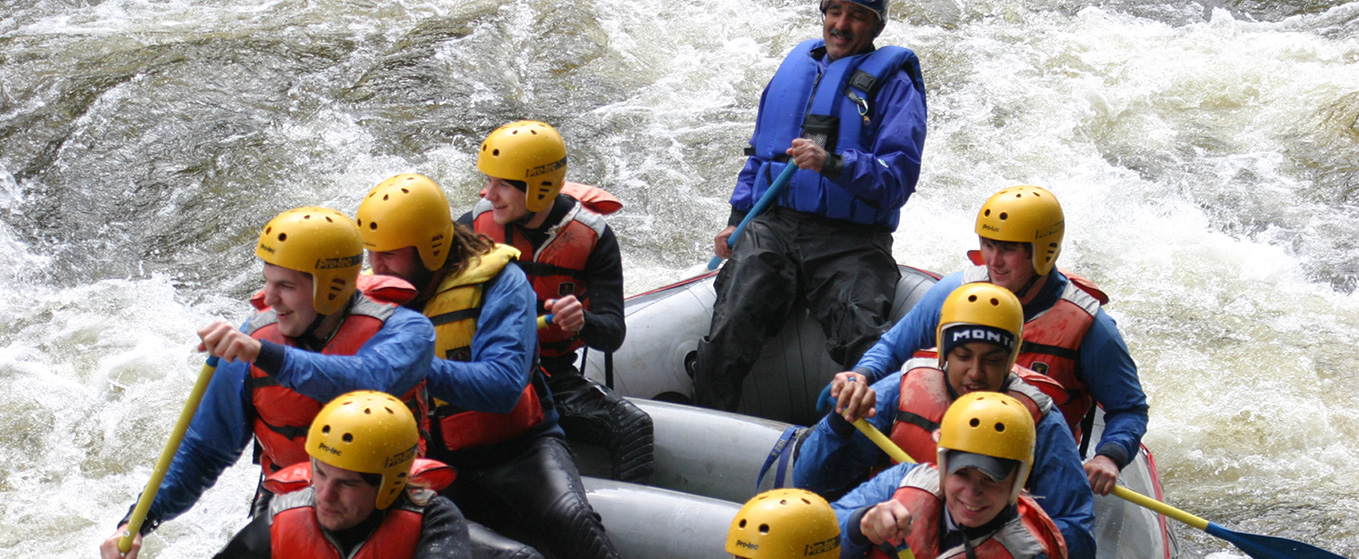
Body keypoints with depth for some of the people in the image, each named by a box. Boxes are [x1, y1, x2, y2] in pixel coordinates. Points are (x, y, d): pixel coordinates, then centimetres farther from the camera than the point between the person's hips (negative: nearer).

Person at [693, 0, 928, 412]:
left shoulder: (893, 81, 6)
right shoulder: (794, 66, 21)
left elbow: (898, 177, -7)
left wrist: (832, 164, -23)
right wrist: (736, 219, 16)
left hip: (849, 243, -3)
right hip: (770, 227, 3)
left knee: (866, 352, -27)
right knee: (728, 335, -20)